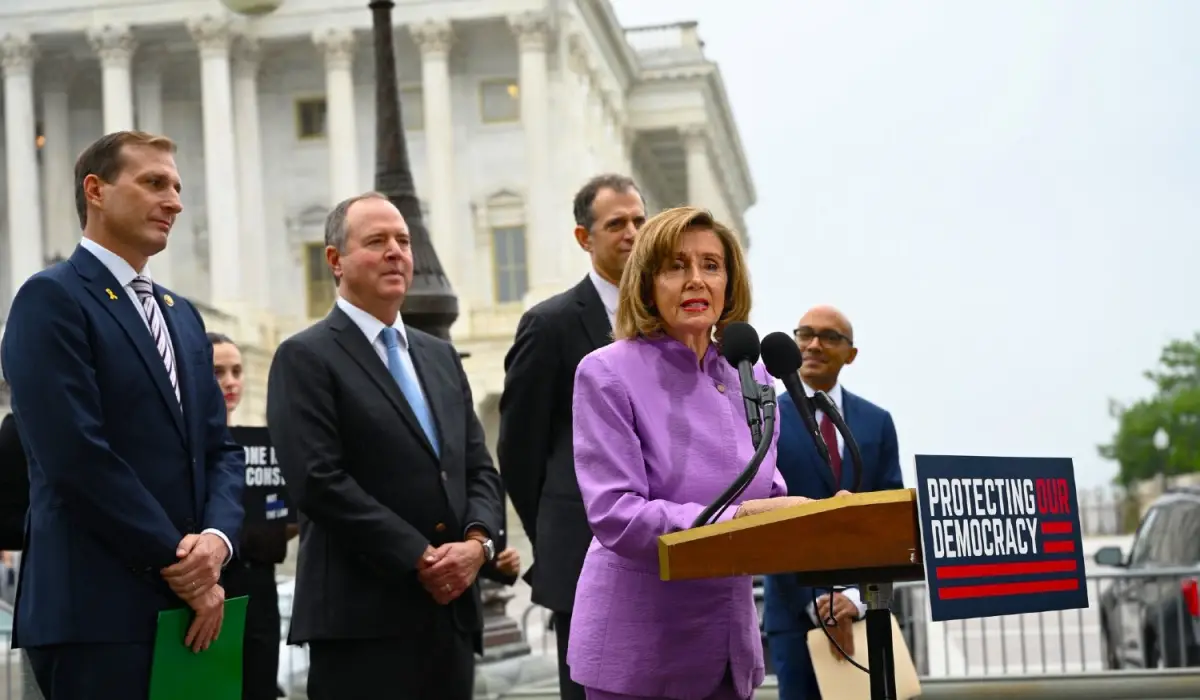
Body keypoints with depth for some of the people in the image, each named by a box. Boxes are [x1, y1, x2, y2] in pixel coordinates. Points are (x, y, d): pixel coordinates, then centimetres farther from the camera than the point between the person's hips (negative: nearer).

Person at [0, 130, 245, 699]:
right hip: (97, 611, -7)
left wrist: (216, 538, -6)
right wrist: (178, 561, -12)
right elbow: (77, 456, -16)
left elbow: (220, 448, 14)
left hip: (189, 607, 7)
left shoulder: (182, 315, 19)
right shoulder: (51, 298, -6)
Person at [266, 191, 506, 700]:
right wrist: (419, 558, -14)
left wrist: (477, 541, -5)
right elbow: (319, 481, -14)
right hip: (363, 621, -6)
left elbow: (480, 468, 15)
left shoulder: (440, 356, 19)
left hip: (452, 611, 7)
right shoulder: (306, 358, -3)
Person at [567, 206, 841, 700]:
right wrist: (735, 517, -25)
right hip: (640, 646, -5)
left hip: (731, 639, 5)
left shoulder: (750, 377, 8)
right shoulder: (608, 375, -9)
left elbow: (767, 496, 11)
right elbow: (614, 515, -18)